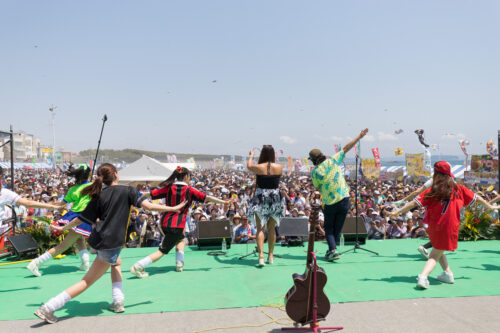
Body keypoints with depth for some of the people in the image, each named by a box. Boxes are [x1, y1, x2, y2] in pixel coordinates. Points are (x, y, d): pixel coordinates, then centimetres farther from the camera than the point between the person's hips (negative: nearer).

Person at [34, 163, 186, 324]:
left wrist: (62, 228, 25)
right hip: (110, 243, -7)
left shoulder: (99, 196, 7)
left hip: (98, 239, 7)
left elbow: (81, 218, 9)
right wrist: (173, 208, -3)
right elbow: (148, 206, -12)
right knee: (87, 282, 0)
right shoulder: (127, 191, -5)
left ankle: (118, 302, 22)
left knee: (117, 263, 31)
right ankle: (48, 308, -2)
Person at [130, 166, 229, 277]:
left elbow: (151, 194, 4)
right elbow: (207, 197, -7)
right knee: (162, 251, 0)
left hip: (165, 223, 6)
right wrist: (223, 202, 0)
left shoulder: (169, 188, 2)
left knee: (180, 239, 31)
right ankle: (138, 266, -9)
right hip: (177, 225, -6)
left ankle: (179, 264, 24)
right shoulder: (189, 190, -7)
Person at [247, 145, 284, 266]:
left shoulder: (258, 167, -10)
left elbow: (248, 166, 13)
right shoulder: (279, 167, -6)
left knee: (260, 228, 2)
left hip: (261, 198, -2)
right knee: (272, 228, 14)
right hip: (275, 198, 2)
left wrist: (251, 155, 31)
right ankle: (271, 256, 23)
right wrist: (273, 159, 31)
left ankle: (261, 256, -11)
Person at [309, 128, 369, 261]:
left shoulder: (315, 172, -9)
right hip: (344, 198, 2)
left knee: (329, 227, 13)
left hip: (329, 202, -2)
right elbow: (346, 148, 2)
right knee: (338, 228, 14)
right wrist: (359, 136, 9)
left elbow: (318, 188, 4)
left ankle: (333, 250, -5)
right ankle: (332, 250, 19)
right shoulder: (333, 160, -5)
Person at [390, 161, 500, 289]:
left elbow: (414, 203, -9)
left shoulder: (432, 191, -5)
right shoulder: (458, 188, 2)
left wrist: (398, 211, -3)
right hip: (450, 227, 0)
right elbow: (476, 197, 15)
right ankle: (423, 276, -14)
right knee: (436, 254, 5)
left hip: (435, 228, 0)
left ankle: (448, 273, 26)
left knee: (438, 251, 26)